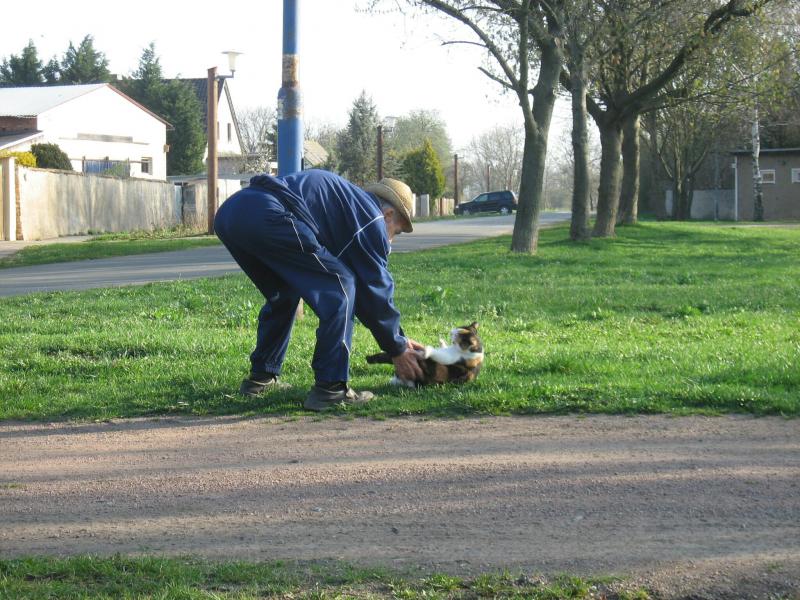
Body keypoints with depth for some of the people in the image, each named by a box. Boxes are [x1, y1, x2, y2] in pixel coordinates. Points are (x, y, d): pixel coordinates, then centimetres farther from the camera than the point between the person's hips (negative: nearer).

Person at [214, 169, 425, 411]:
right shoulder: (371, 217, 11)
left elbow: (364, 284, 41)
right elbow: (376, 288, 12)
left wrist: (398, 338, 41)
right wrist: (397, 349, 23)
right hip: (268, 216, -10)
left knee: (282, 295, 30)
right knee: (338, 288, 1)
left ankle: (260, 377, 34)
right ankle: (329, 388, -2)